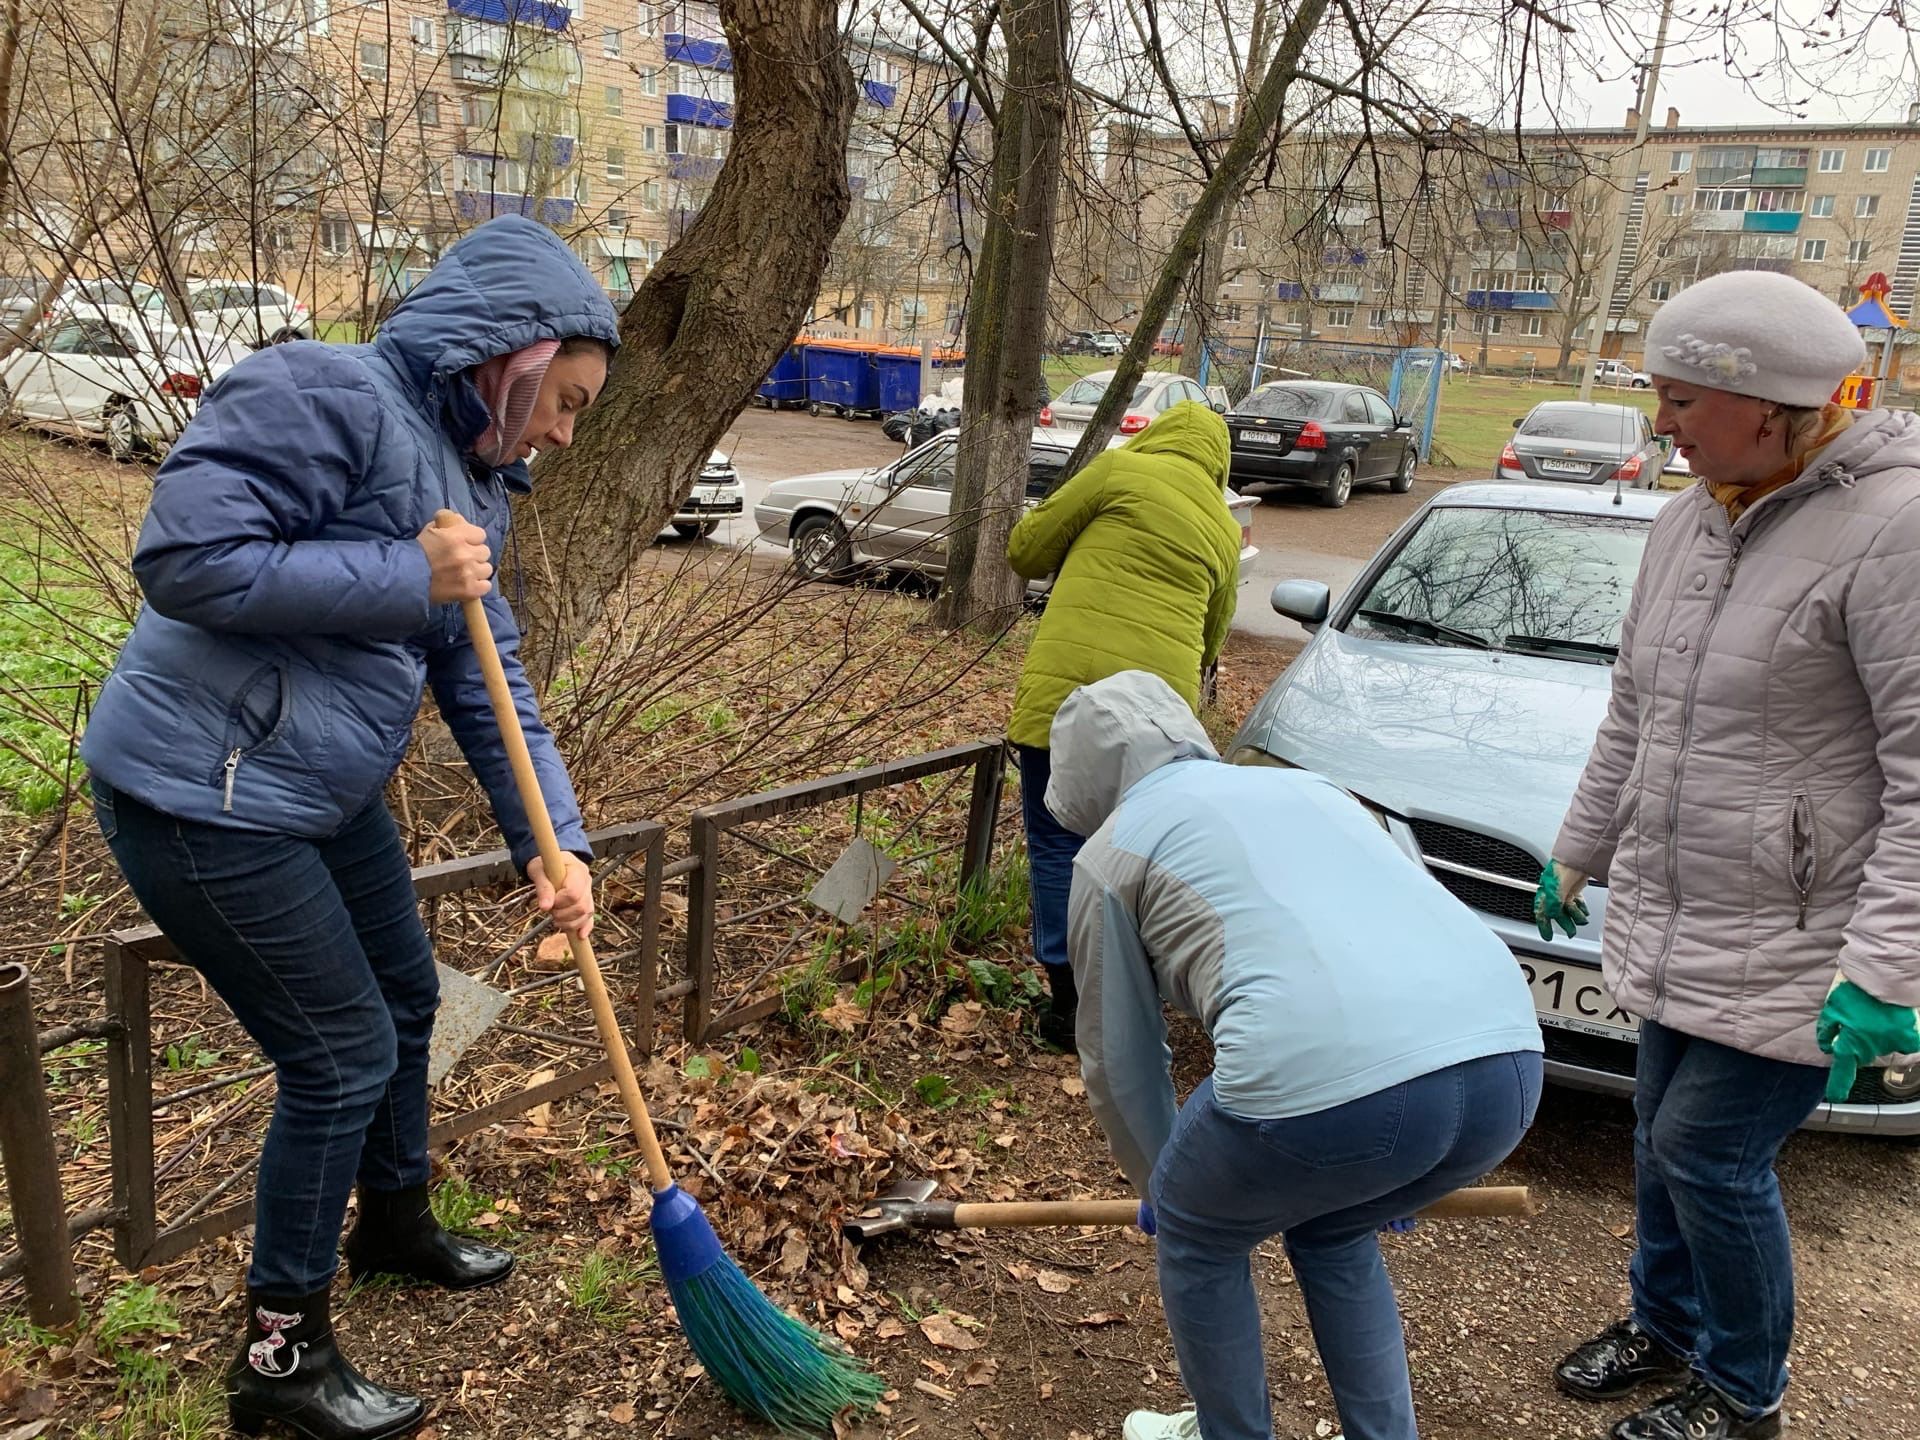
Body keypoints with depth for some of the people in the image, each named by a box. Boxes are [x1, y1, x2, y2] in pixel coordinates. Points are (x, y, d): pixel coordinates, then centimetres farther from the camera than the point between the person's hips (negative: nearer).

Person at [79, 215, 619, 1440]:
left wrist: (552, 841, -1)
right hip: (204, 796, -9)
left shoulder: (471, 477, 8)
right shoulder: (326, 395, -20)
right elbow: (183, 556, -27)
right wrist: (406, 578, -23)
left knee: (405, 997, 21)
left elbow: (486, 684, 7)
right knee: (343, 1054, -1)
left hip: (329, 791, 9)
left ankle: (394, 1221, 47)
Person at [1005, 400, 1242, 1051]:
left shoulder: (1123, 469, 5)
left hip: (1068, 680, -4)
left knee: (1058, 841, 6)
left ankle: (1069, 1001, 9)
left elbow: (1025, 549, 7)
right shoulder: (1225, 530, 19)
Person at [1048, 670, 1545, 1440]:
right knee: (1331, 1232, 34)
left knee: (1196, 1231, 25)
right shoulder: (1306, 786, 33)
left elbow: (1121, 1060, 21)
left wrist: (1156, 1188, 41)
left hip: (1331, 1083, -6)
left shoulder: (1113, 850, 16)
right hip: (1507, 1064, 7)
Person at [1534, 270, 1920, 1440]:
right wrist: (1579, 854, 21)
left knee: (1710, 1151, 3)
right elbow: (1633, 715, 15)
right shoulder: (1692, 522, 5)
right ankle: (1666, 1324, 43)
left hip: (1799, 946, -7)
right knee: (1664, 1131, 19)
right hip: (1679, 922, 8)